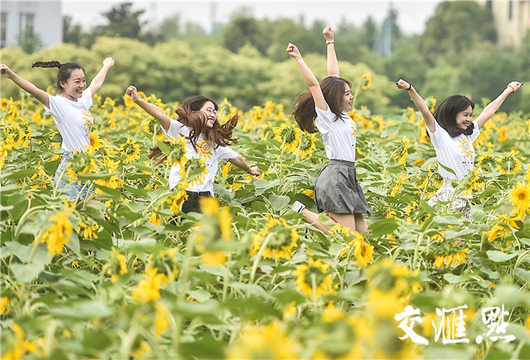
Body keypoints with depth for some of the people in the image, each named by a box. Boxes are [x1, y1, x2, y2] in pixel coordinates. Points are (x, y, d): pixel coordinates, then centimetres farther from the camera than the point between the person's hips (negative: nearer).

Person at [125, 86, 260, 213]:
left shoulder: (216, 142, 17)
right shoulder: (182, 131, 2)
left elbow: (236, 158, 34)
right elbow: (160, 115, -12)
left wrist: (249, 170, 48)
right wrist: (138, 100, -24)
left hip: (204, 200, 4)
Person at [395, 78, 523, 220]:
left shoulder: (468, 135, 16)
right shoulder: (441, 135, -3)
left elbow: (488, 112, 24)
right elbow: (425, 111, -16)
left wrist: (509, 90, 35)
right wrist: (410, 89, -29)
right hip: (449, 196, -7)